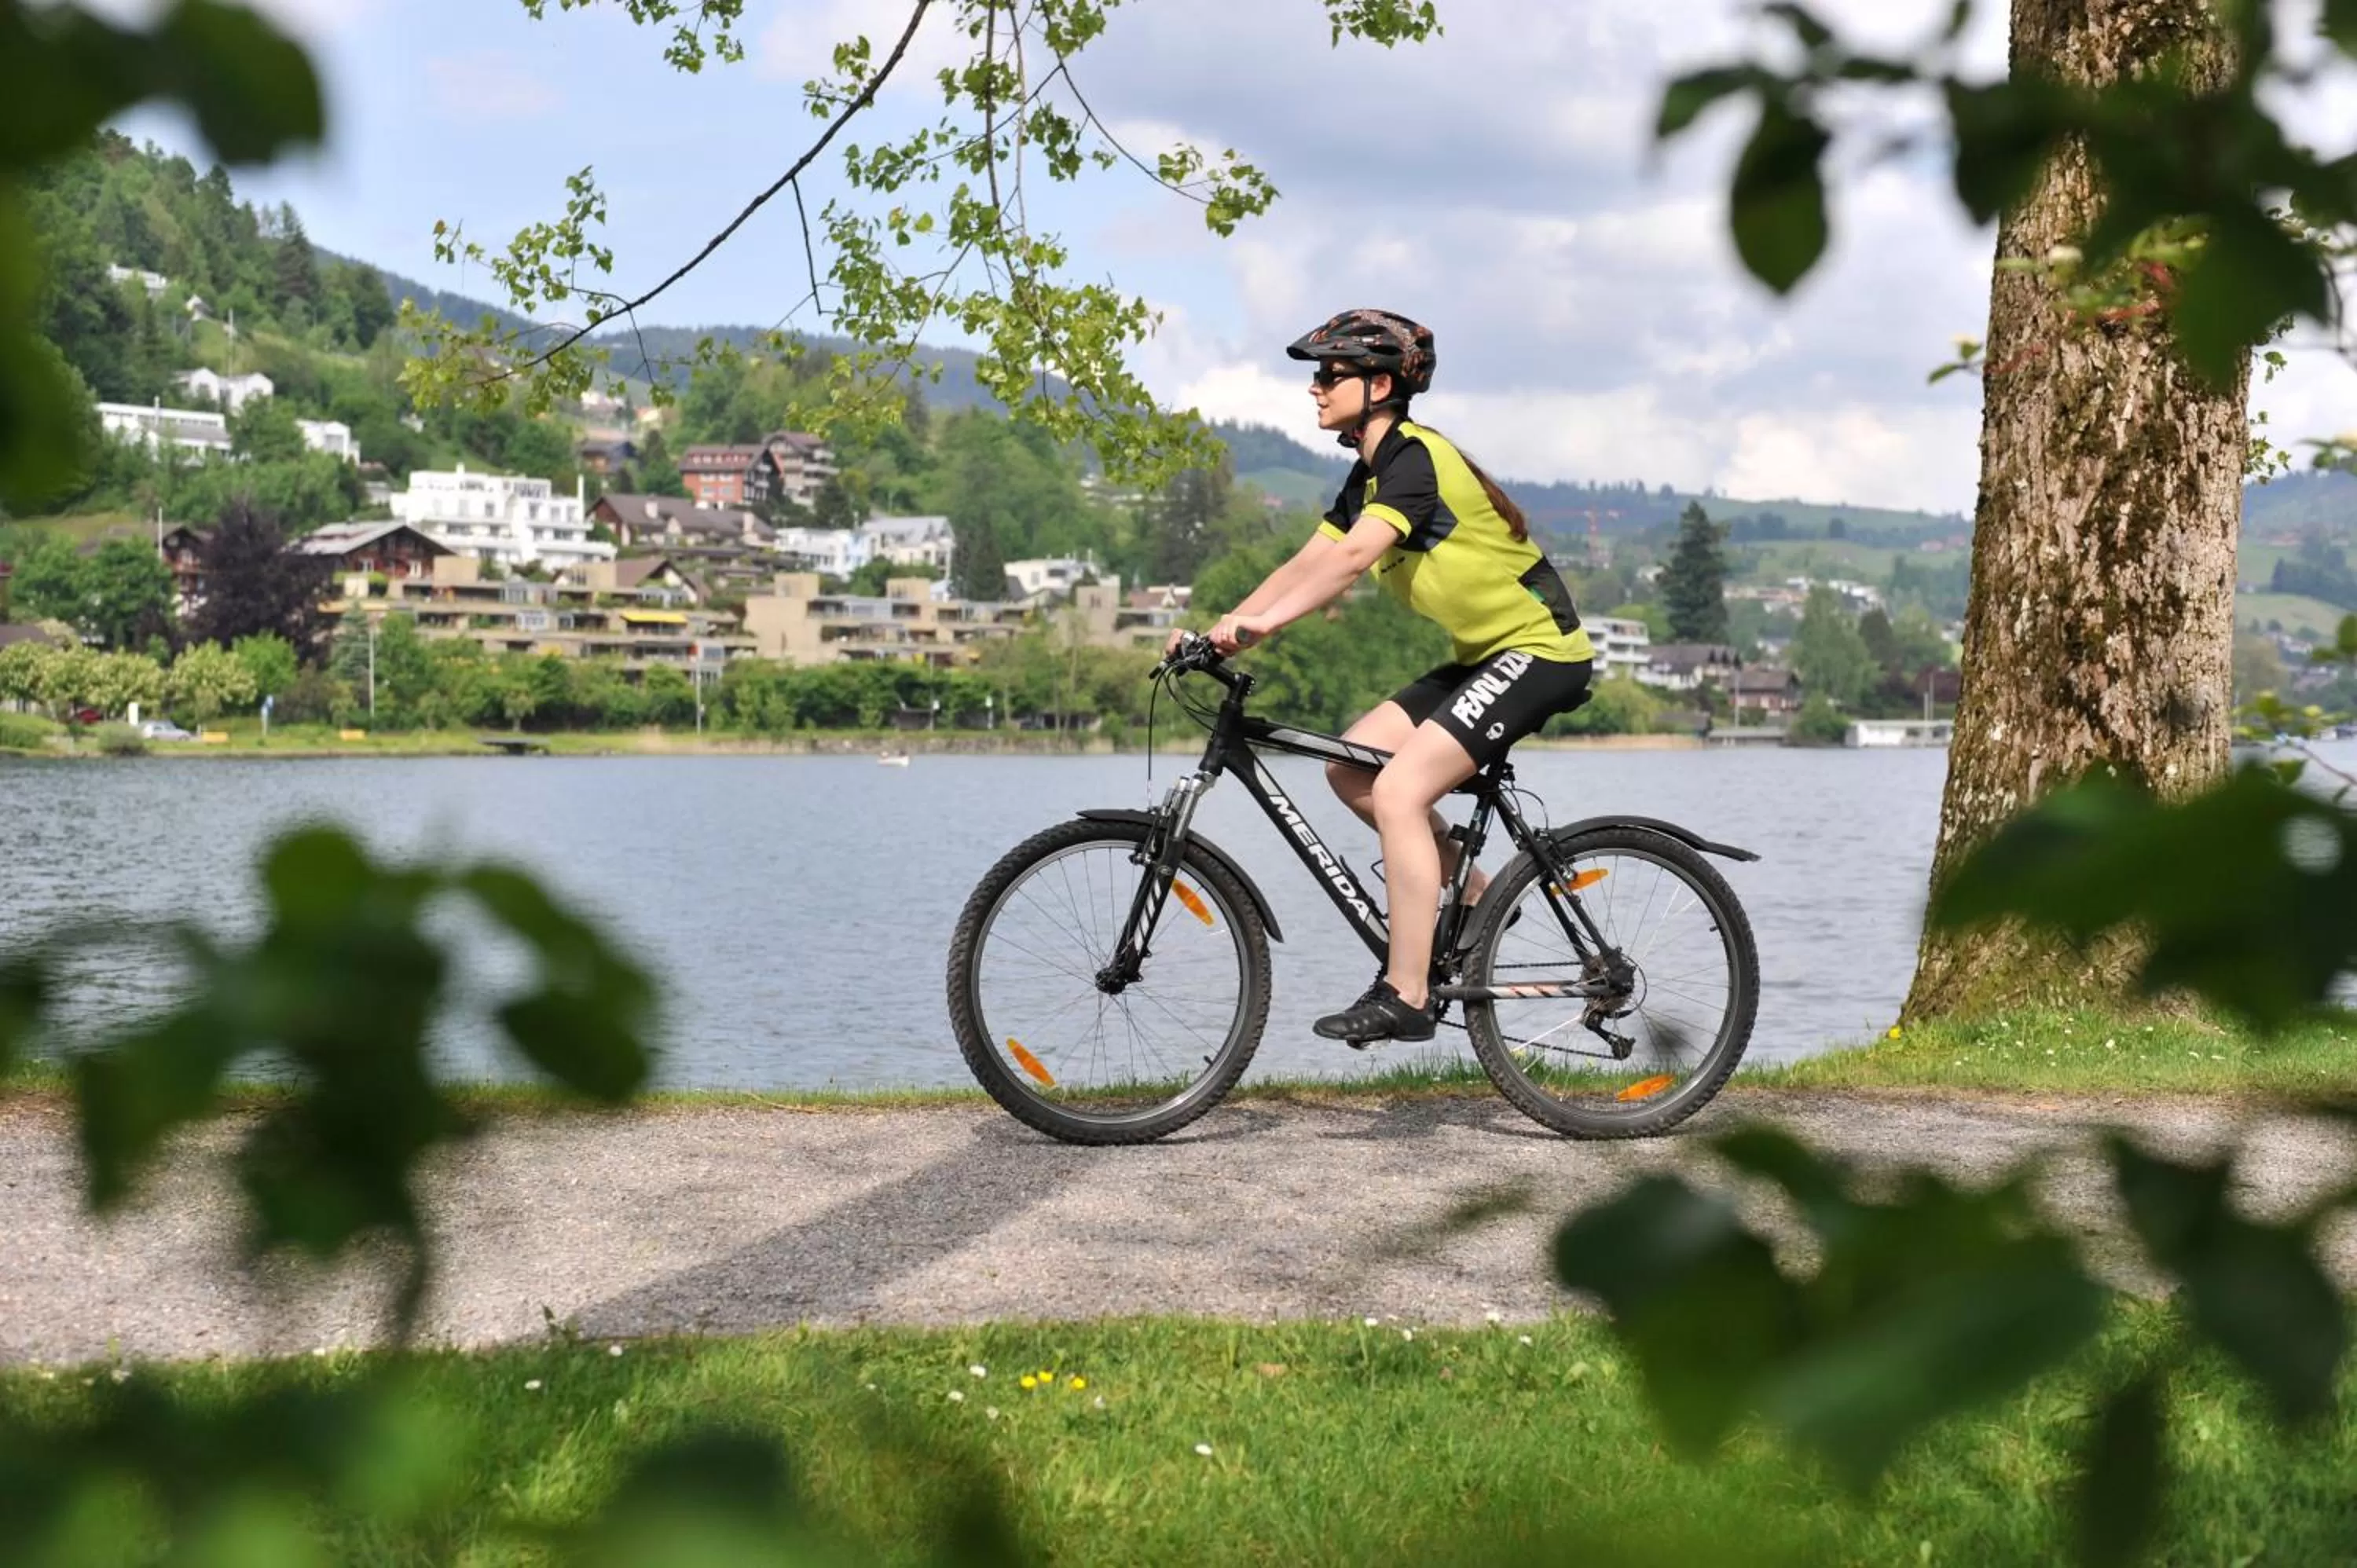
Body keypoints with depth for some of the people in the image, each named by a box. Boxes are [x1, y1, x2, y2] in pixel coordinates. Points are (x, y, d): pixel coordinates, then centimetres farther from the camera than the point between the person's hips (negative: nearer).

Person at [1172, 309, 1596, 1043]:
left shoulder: (1415, 457, -19)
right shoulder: (1372, 473, 11)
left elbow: (1352, 557, -32)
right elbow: (1307, 563, 6)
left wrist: (1262, 623, -39)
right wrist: (1219, 628, -5)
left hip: (1538, 650, -10)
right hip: (1485, 653, 10)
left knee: (1398, 790, -20)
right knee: (1350, 766, 3)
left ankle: (1405, 997, -16)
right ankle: (1474, 896, 14)